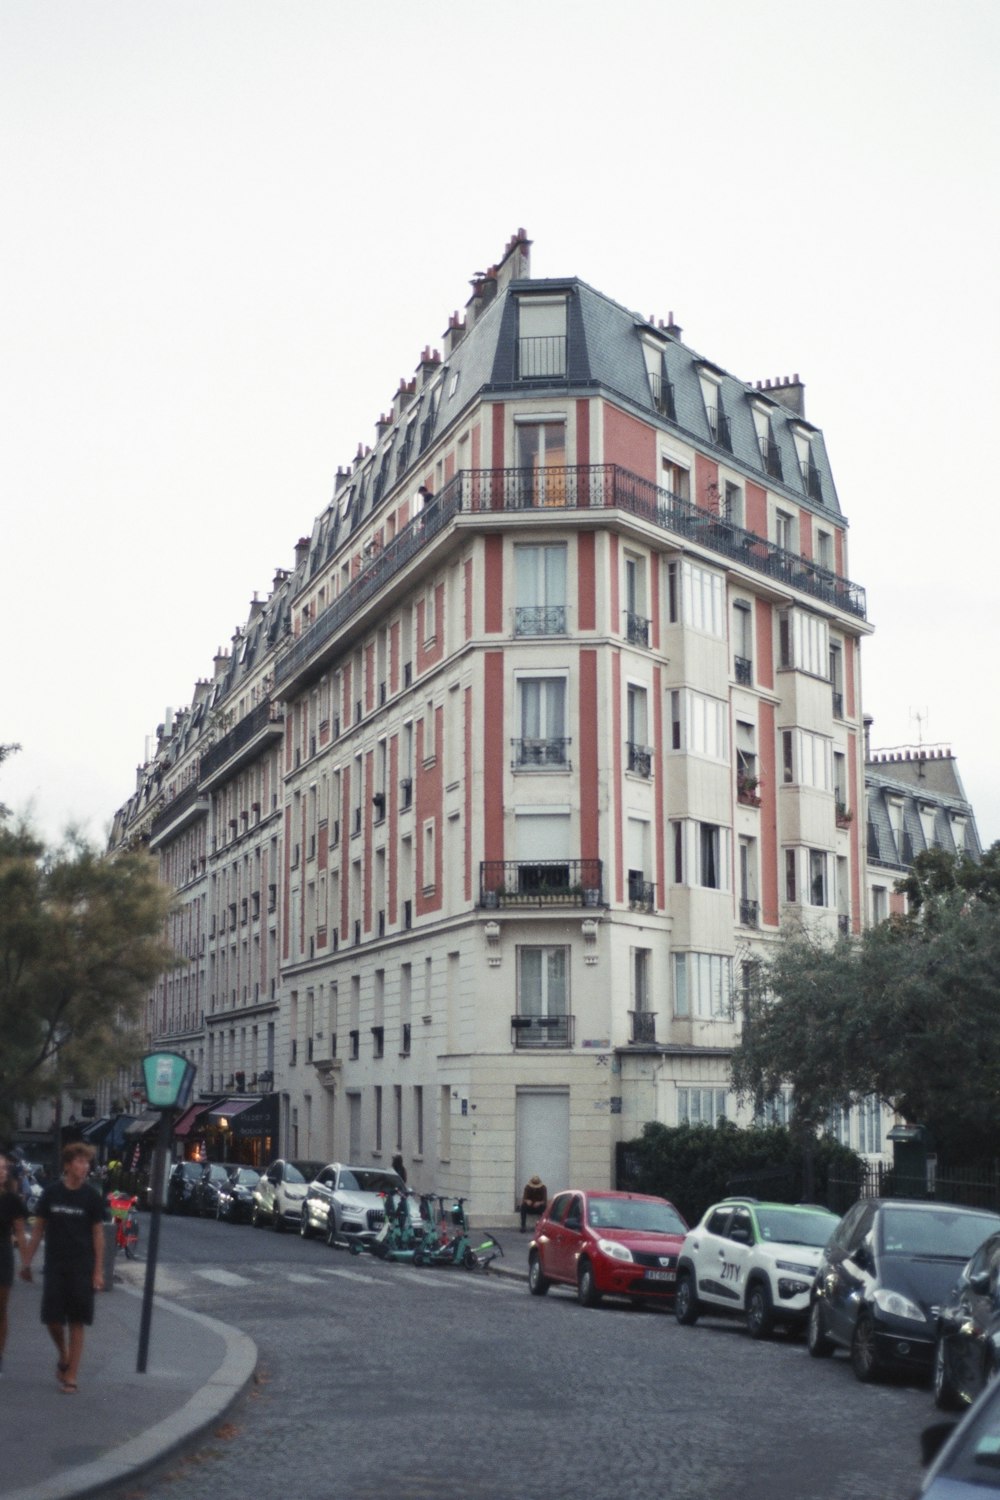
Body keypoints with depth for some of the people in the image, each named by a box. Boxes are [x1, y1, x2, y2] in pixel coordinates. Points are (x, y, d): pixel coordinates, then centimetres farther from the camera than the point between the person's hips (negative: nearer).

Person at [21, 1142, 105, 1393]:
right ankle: (64, 1358, 29)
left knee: (76, 1322, 1)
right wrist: (26, 1261, 4)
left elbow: (98, 1234, -1)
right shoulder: (51, 1192, -1)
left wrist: (98, 1271, -5)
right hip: (54, 1266, 1)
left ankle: (71, 1376, 7)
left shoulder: (91, 1196, -3)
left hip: (82, 1268, -1)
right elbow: (38, 1229, 6)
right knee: (52, 1318, 1)